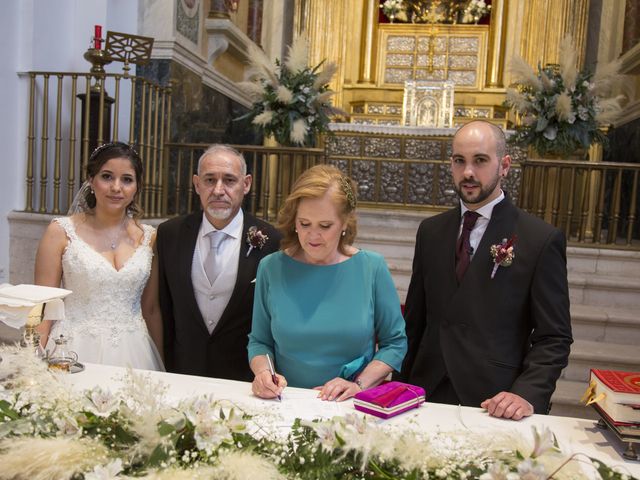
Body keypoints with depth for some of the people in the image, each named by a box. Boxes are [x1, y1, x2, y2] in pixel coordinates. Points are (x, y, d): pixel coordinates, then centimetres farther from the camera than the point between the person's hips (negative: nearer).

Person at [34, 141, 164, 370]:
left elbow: (151, 310, 10)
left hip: (132, 353, 2)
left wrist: (160, 362, 10)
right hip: (75, 351, -2)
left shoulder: (149, 237, 4)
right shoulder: (61, 232, -3)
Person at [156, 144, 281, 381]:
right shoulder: (169, 234, -3)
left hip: (246, 376, -2)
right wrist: (169, 366, 6)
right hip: (184, 369, 2)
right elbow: (165, 310, 4)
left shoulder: (271, 241, -13)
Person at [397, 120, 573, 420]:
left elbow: (554, 338, -6)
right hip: (429, 394, 4)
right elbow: (415, 320, 8)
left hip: (496, 404, -3)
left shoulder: (542, 240, -8)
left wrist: (527, 394, -19)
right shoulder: (430, 231, 5)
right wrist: (401, 388, 4)